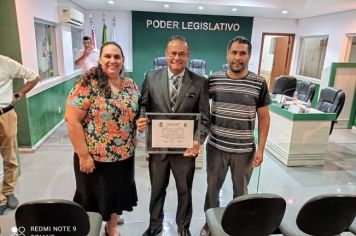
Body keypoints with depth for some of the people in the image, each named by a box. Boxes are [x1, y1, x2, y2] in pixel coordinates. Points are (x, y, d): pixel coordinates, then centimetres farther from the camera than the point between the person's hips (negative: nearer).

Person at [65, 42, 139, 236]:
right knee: (94, 200, 15)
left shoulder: (131, 85, 2)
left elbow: (137, 113, 15)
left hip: (124, 156, 5)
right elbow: (72, 120, -16)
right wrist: (84, 155, -17)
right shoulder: (88, 84, -14)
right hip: (94, 157, -5)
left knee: (117, 196, 22)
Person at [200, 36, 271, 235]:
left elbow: (264, 118, -2)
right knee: (213, 187, 17)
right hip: (216, 146, 1)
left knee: (241, 190, 18)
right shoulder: (213, 80, -4)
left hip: (244, 149, -1)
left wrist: (260, 149, -5)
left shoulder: (259, 84, -6)